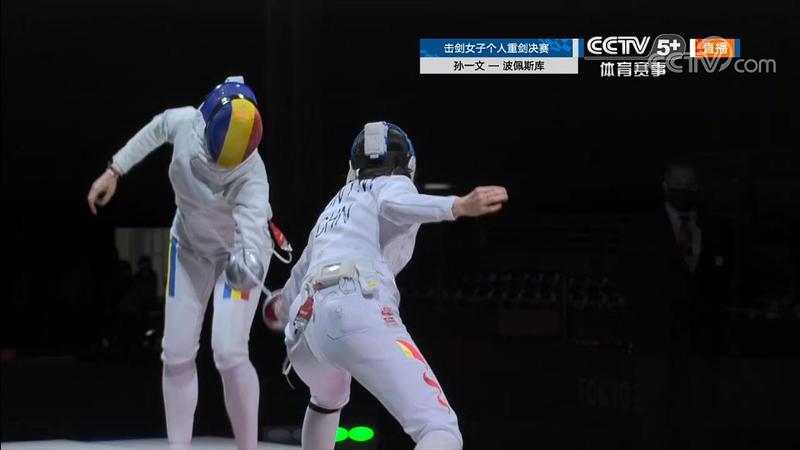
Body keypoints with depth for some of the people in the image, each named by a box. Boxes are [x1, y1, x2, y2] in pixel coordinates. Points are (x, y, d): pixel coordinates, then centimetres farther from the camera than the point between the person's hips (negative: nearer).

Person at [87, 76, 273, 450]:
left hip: (238, 251, -4)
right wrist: (115, 170, 2)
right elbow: (159, 126, -1)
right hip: (191, 247, 4)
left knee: (228, 353, -18)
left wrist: (248, 265, -78)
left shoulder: (251, 174, -39)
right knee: (177, 355, 0)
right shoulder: (186, 121, -26)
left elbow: (254, 227, -57)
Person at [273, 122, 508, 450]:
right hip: (356, 309, -7)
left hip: (306, 325, 7)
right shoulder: (392, 184, 19)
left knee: (327, 401, 42)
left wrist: (285, 305, 73)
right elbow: (394, 204, -9)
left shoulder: (335, 205, 36)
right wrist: (458, 206, -26)